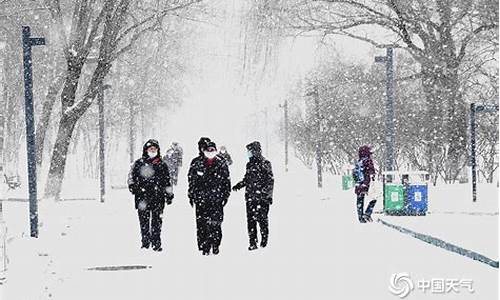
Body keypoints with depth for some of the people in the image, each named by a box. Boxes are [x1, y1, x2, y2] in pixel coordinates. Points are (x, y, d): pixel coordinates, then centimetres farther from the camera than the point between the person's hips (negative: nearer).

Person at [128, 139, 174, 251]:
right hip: (142, 197, 0)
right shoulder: (139, 163, 9)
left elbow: (167, 181, 19)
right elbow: (131, 177, 11)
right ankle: (145, 242, 7)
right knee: (144, 220, -1)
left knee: (157, 221, -2)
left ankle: (156, 243, 2)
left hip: (158, 197, 0)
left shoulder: (162, 165, 14)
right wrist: (132, 186, -7)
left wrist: (169, 195, 15)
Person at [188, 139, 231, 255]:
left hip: (217, 198, 0)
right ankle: (204, 247, 6)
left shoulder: (221, 163, 5)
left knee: (216, 222, -4)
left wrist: (225, 195, 7)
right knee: (202, 223, -1)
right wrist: (191, 196, 7)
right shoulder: (196, 163, 3)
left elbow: (227, 180, 10)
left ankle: (215, 245, 9)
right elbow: (191, 180, 8)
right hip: (201, 198, 0)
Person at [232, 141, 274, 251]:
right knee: (251, 220, 1)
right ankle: (253, 242, 4)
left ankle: (264, 240, 14)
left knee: (262, 219, -1)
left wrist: (268, 194, -13)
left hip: (262, 198, -6)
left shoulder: (265, 164, -6)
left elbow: (270, 180, -8)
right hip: (250, 197, 6)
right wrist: (239, 185, 12)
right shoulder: (250, 164, 15)